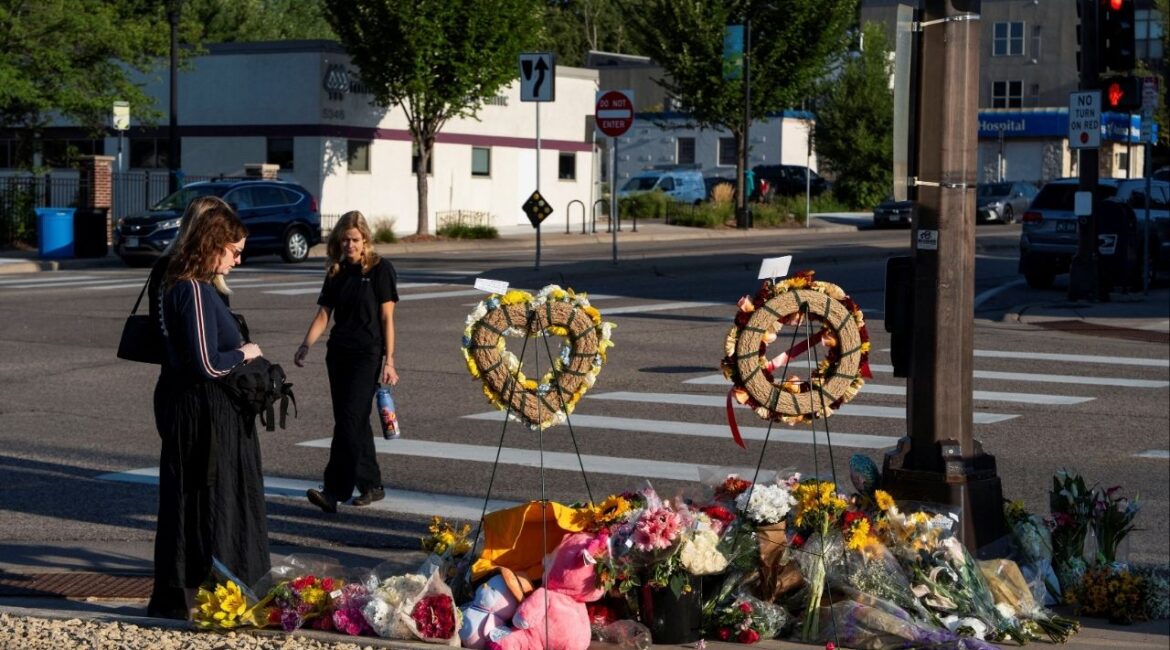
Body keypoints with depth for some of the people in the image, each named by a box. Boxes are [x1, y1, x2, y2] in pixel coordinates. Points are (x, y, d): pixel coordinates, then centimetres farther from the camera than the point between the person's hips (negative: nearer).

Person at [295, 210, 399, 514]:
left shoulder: (380, 270, -4)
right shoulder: (336, 273, 11)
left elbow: (387, 318, -5)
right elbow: (323, 314, 10)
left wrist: (389, 360, -9)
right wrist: (306, 346, -6)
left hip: (367, 354, -6)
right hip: (339, 352, 6)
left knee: (350, 420, -13)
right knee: (354, 421, 9)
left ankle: (335, 490, -17)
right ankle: (372, 485, 19)